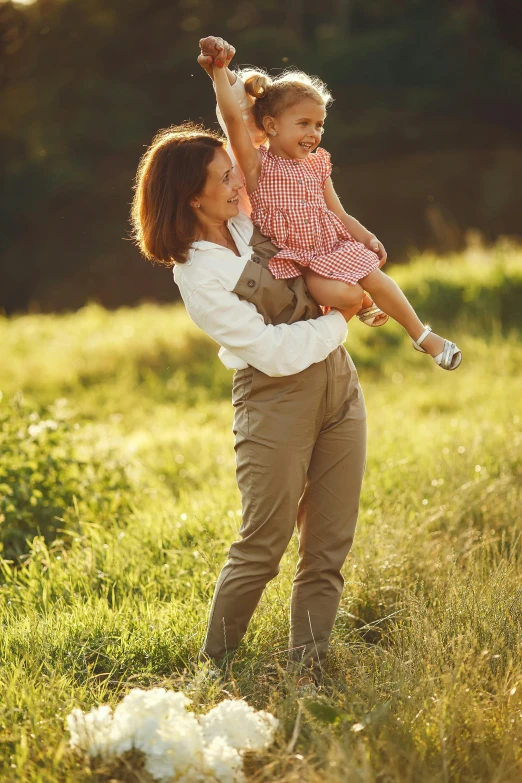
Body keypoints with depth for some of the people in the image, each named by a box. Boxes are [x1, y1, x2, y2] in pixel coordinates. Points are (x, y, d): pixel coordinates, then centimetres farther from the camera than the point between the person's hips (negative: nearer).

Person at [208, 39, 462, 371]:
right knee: (346, 293, -29)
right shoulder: (259, 164, -9)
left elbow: (338, 213, 12)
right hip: (292, 257, -5)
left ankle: (421, 333, 4)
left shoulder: (316, 165, 8)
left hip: (331, 246, 5)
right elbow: (233, 116, -21)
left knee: (374, 277, -15)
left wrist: (366, 237, -4)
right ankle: (364, 306, 7)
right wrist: (220, 70, -19)